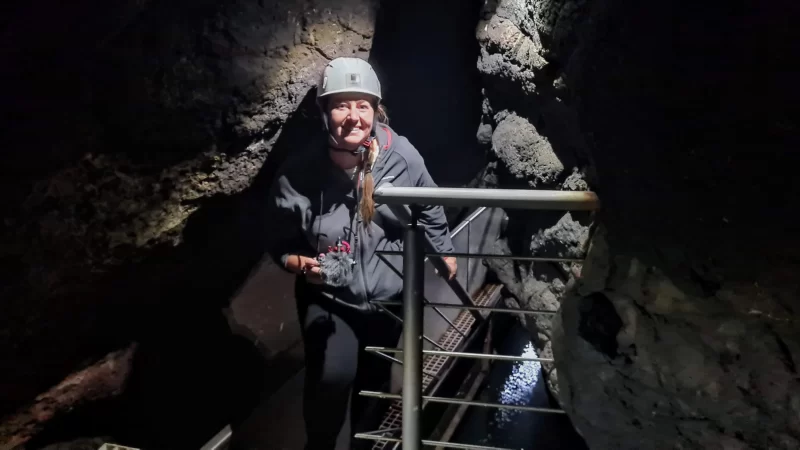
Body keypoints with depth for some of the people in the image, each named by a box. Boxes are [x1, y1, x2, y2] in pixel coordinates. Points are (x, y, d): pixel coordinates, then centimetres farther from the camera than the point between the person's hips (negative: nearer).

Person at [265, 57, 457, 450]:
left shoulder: (402, 158, -18)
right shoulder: (299, 174, -23)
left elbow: (428, 208, 2)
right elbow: (280, 244, -9)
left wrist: (443, 251, 9)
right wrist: (299, 263, -29)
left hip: (388, 295, 3)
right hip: (329, 299, -2)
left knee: (375, 379, 19)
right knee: (333, 377, -23)